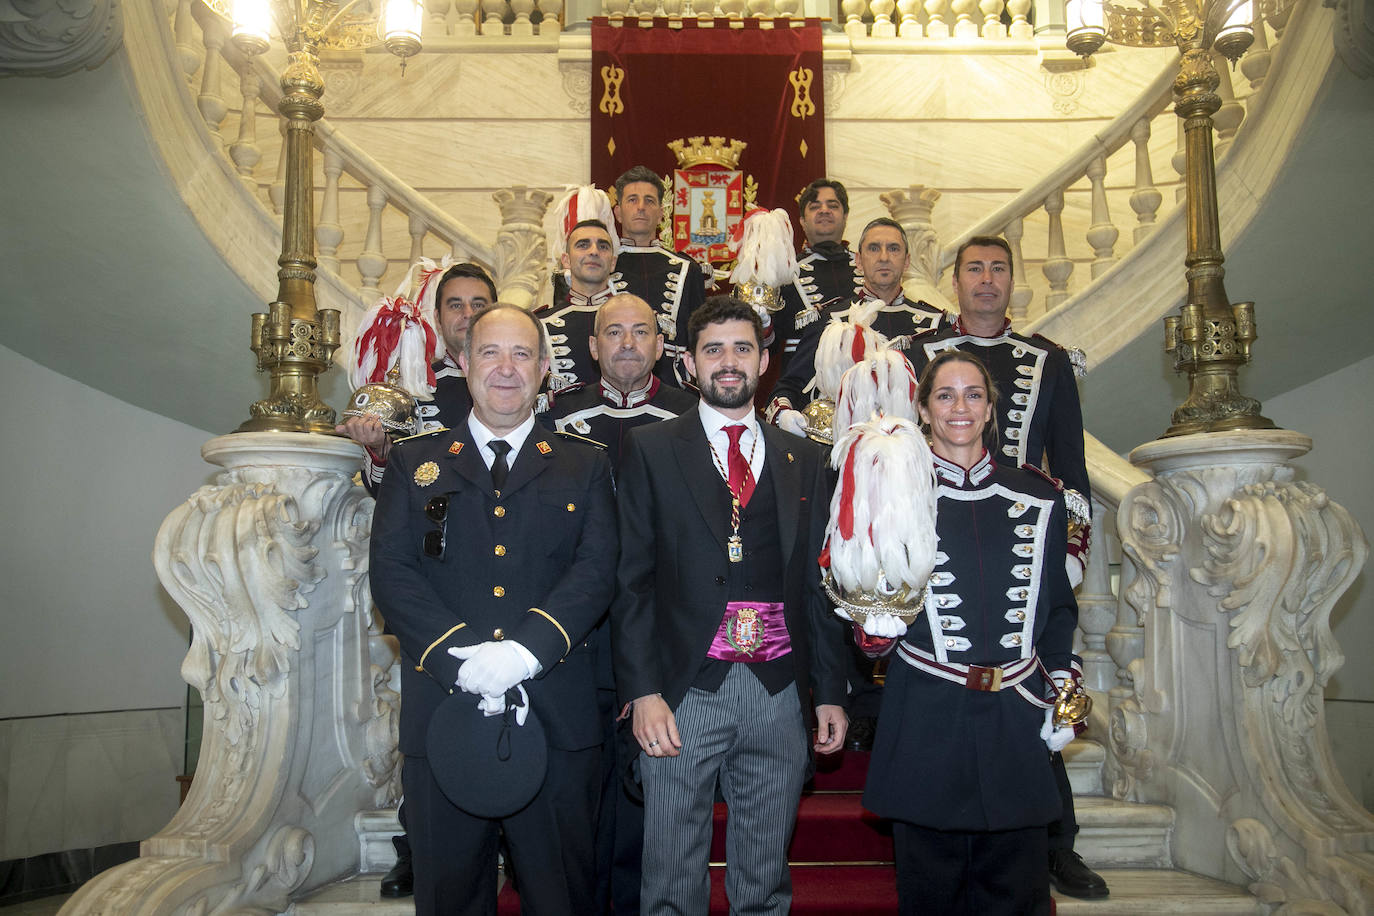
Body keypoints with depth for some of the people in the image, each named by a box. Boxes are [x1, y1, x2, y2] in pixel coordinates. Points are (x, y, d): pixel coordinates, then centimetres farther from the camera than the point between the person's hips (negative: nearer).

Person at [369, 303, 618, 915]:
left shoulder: (585, 467, 10)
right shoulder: (414, 463, 10)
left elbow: (596, 570, -3)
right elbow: (391, 572, -1)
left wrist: (527, 650, -18)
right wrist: (460, 656, -16)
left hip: (557, 717, 0)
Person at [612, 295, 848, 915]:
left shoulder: (804, 461, 12)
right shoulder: (651, 451, 2)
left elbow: (818, 582, 12)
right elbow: (632, 580, -3)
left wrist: (830, 693, 8)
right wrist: (643, 693, -11)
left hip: (779, 695, 3)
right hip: (683, 697, -2)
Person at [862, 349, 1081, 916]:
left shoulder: (1038, 498, 7)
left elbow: (1058, 608, 13)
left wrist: (1063, 699, 6)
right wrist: (878, 622, -20)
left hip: (1017, 720, 2)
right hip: (927, 717, -2)